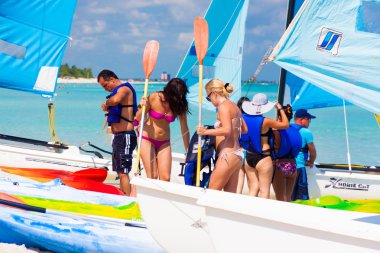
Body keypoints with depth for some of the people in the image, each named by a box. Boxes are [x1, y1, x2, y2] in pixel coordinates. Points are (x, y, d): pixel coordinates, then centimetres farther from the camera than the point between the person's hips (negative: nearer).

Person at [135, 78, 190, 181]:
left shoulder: (180, 105, -9)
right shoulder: (154, 98, -15)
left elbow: (184, 129, -2)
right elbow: (138, 119, -7)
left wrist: (188, 151, 0)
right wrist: (142, 108, -28)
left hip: (164, 142, 3)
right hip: (147, 139, -3)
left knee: (165, 178, -6)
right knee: (152, 176, -10)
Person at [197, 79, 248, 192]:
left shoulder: (223, 106, -10)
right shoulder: (234, 107, 17)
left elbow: (227, 130, -24)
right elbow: (244, 130, 28)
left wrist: (206, 131, -26)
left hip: (228, 155, -9)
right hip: (237, 155, 9)